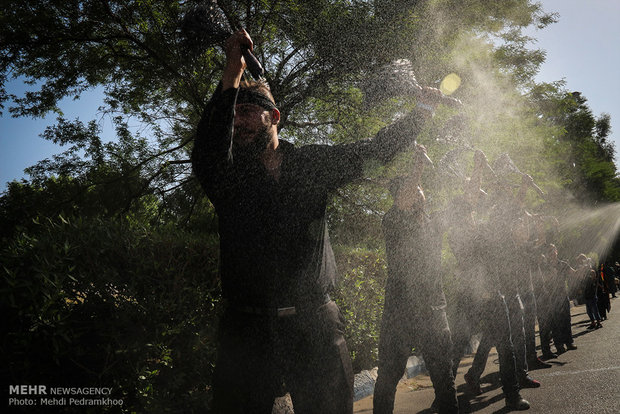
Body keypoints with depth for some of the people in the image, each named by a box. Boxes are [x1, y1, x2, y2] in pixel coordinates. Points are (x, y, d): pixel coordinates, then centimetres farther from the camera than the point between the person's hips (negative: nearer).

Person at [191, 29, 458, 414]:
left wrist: (422, 110, 9)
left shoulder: (313, 163, 9)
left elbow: (375, 150, 14)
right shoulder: (229, 174, 3)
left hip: (316, 327, 1)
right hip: (249, 330, -1)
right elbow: (207, 154, -19)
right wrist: (232, 75, -24)